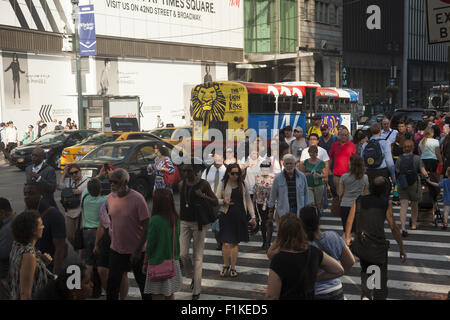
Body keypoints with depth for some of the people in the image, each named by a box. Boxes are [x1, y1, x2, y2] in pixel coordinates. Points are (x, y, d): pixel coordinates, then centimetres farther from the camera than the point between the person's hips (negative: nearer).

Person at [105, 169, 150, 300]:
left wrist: (138, 251, -17)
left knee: (143, 283, 10)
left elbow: (146, 227, -15)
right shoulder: (110, 197, -1)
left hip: (136, 251, -4)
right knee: (112, 284, 7)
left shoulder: (137, 199, -17)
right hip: (116, 249, 4)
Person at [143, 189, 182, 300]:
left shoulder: (155, 220, -19)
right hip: (173, 262, 6)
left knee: (157, 295, 2)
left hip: (158, 262, -6)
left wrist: (145, 263, -2)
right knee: (169, 295, 17)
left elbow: (150, 245, -13)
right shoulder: (175, 218, -1)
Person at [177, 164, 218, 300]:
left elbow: (216, 203, -4)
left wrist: (203, 196, -19)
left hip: (199, 223, -4)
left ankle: (196, 291, 9)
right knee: (182, 254, -4)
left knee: (197, 257, 0)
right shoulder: (181, 184, 5)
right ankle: (193, 276, 26)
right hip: (184, 222, 4)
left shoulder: (203, 184, -7)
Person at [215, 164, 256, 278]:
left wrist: (253, 216, 8)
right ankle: (226, 265, 15)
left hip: (240, 216, 2)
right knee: (226, 243, -7)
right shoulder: (223, 184, 1)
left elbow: (248, 200, 11)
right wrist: (223, 201, -17)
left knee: (235, 243, 6)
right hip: (226, 216, -2)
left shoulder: (242, 184, 7)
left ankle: (233, 268, 17)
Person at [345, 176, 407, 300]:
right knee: (382, 275, 14)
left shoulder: (359, 201, 2)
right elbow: (393, 227, -8)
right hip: (379, 243, -3)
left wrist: (347, 239, 17)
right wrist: (402, 248, -3)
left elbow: (349, 222, 4)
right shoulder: (386, 203, -6)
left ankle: (365, 295, 5)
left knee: (365, 270, 23)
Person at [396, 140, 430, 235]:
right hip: (414, 185, 0)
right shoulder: (417, 158, -6)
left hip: (402, 186, 0)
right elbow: (423, 172, -13)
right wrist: (426, 175, 7)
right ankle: (413, 224, 37)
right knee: (414, 205, 21)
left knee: (403, 206, -4)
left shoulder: (399, 159, -1)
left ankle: (403, 228, -18)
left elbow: (395, 172, -1)